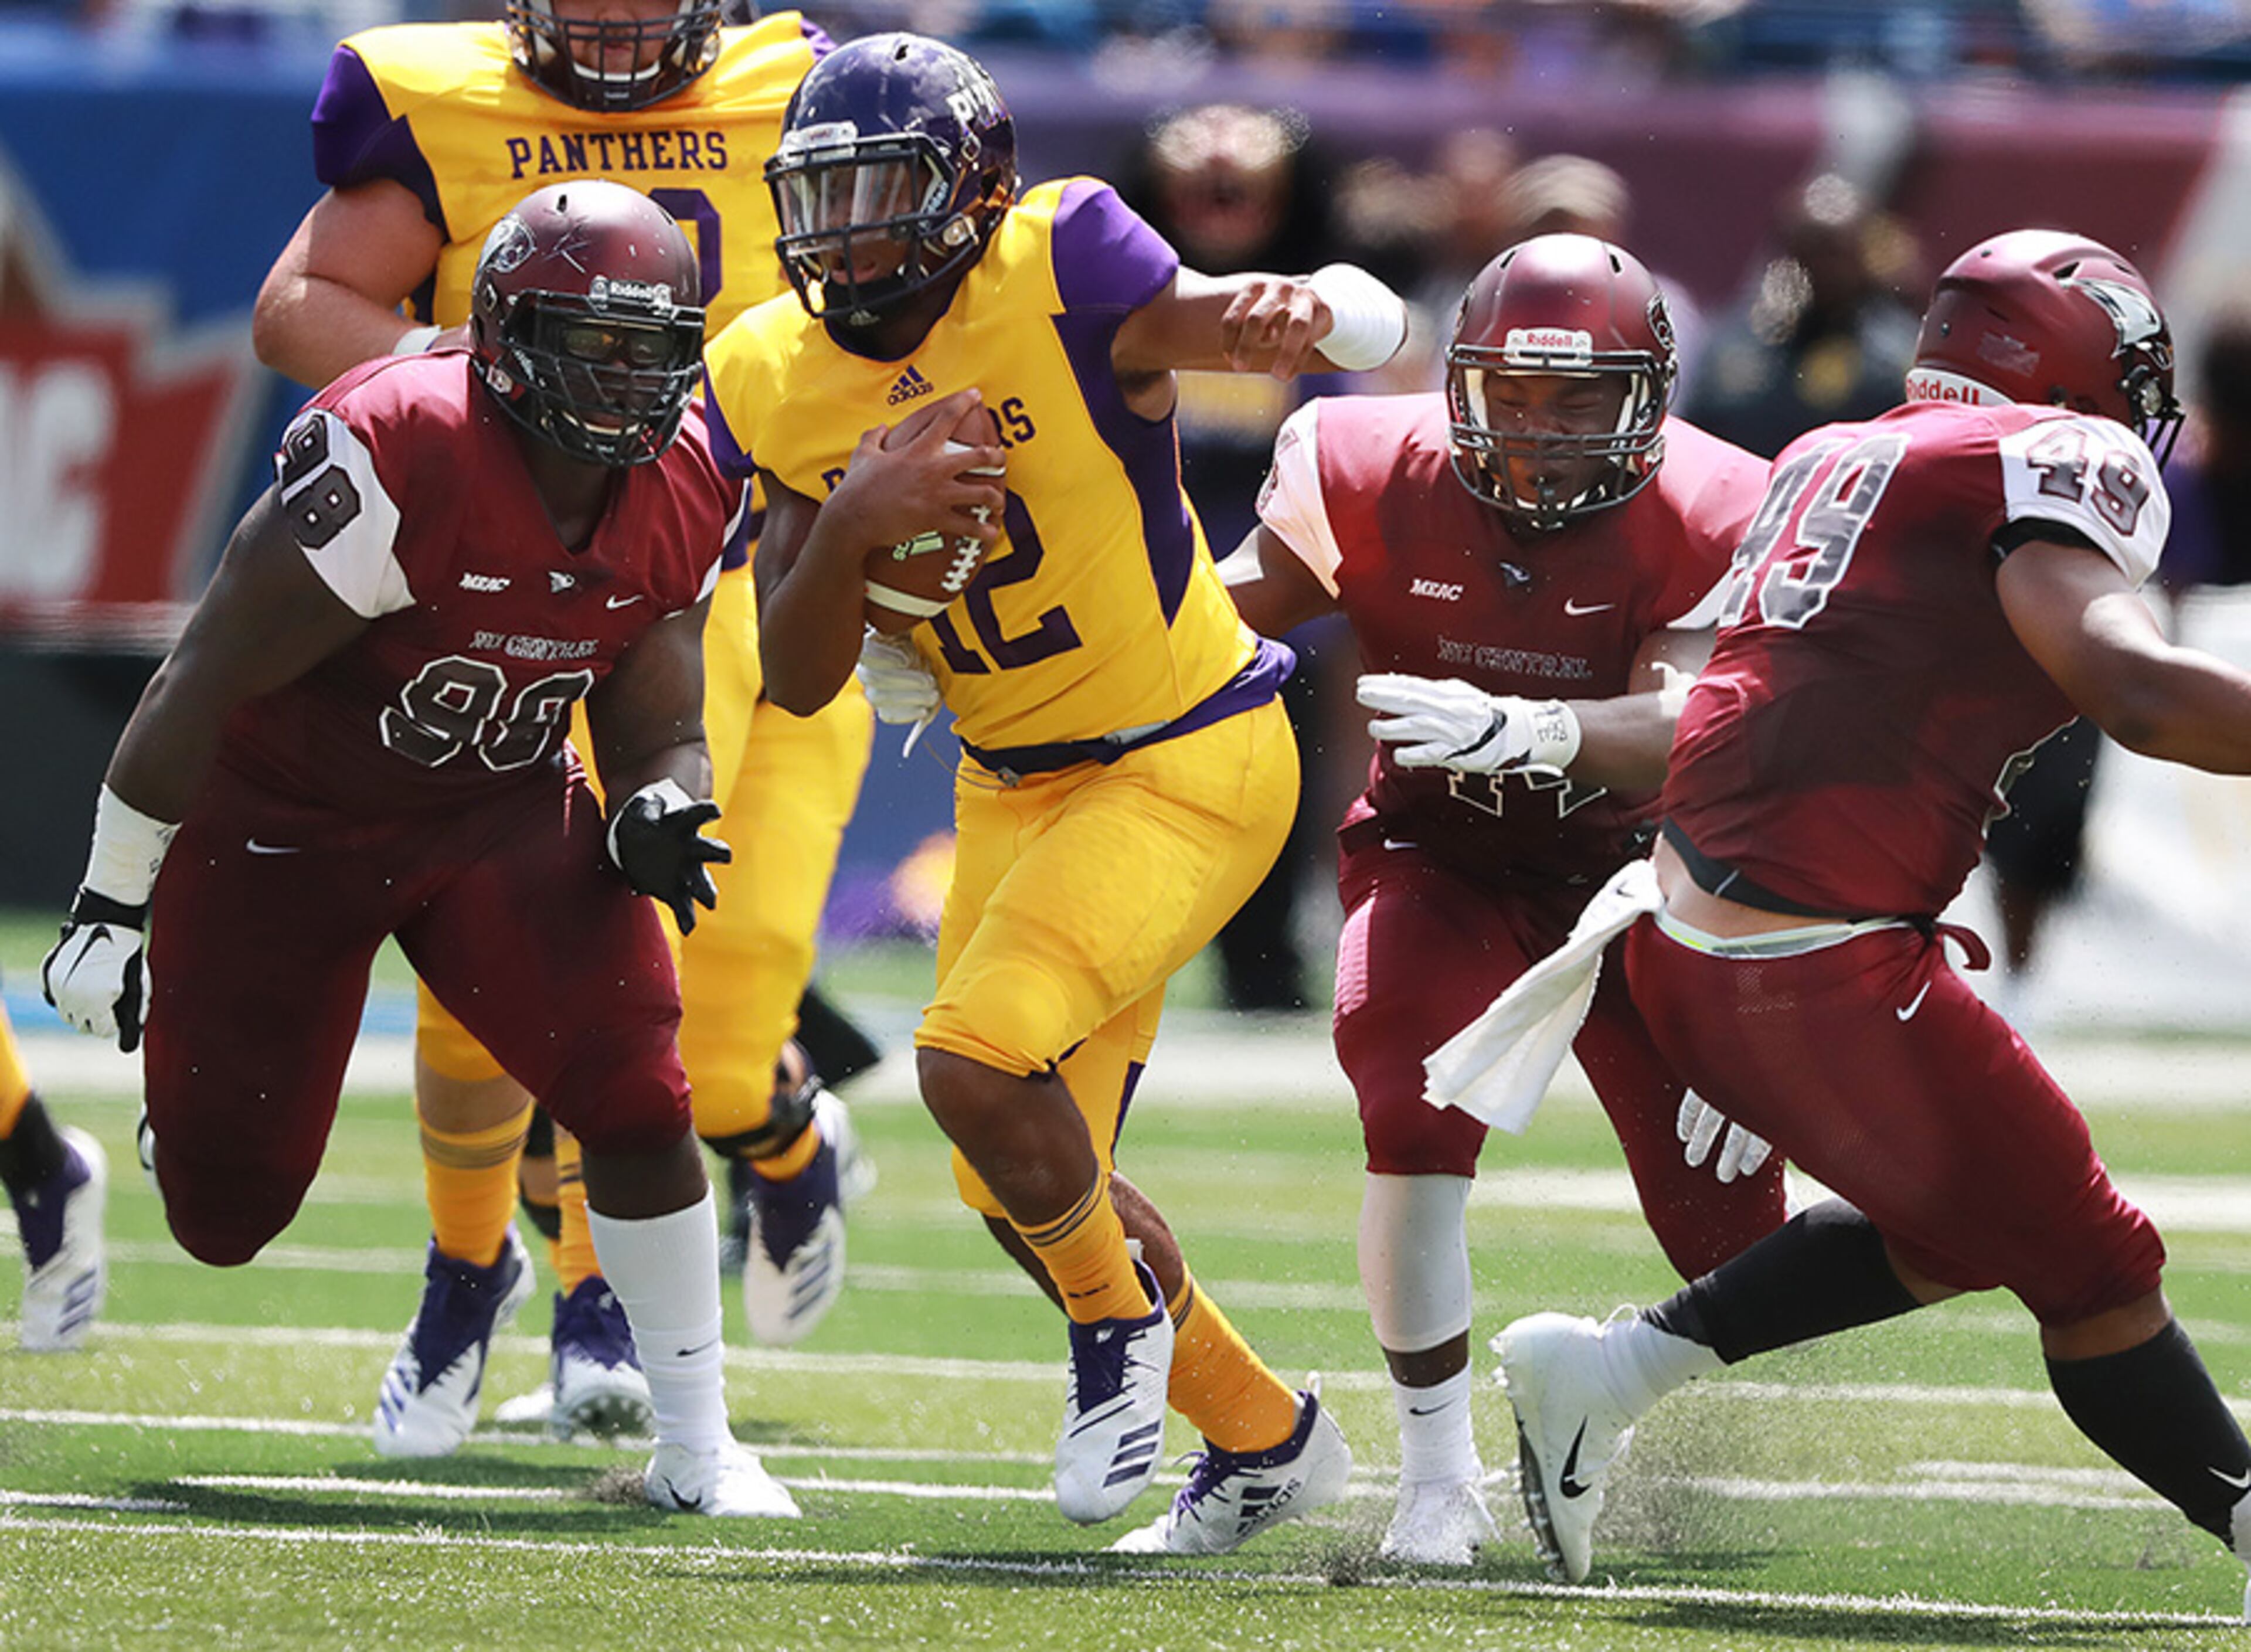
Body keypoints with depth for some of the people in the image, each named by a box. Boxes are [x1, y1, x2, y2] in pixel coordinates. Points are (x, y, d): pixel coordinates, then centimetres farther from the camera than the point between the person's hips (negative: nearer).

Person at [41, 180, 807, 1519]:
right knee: (228, 1215, 3)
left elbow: (661, 738, 0)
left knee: (638, 1096, -19)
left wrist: (657, 818, -26)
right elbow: (204, 685, -23)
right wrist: (112, 905, -18)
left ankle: (697, 1448, -5)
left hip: (501, 816, 4)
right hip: (282, 815, -4)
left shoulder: (683, 492, -10)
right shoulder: (401, 455, -31)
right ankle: (196, 1092, 43)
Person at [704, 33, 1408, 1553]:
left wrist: (1297, 314, -49)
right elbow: (799, 681, -1)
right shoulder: (786, 384, -2)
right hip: (1016, 788, 7)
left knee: (979, 1059, -24)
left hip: (1190, 762, -7)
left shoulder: (1059, 279, -20)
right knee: (1024, 1182, 11)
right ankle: (1265, 1437, 33)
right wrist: (855, 523, -21)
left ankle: (1119, 1312, 6)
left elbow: (1368, 325, -23)